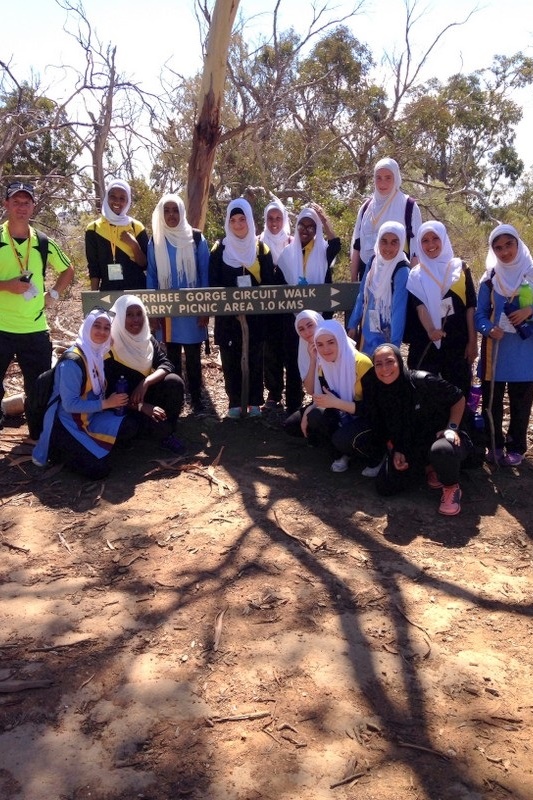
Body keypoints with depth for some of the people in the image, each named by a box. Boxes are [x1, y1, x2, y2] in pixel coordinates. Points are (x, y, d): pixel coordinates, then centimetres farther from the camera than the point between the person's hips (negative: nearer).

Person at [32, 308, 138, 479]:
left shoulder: (98, 354, 3)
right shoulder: (72, 361, -22)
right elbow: (70, 404, -25)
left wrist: (116, 400, -7)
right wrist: (106, 403, -20)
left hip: (89, 417, 8)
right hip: (66, 423, -8)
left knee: (129, 428, -12)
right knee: (98, 469, -20)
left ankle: (84, 445, 2)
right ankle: (60, 451, 3)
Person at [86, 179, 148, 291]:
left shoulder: (136, 227, 5)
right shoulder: (94, 228, 5)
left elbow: (145, 264, 3)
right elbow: (93, 267, 5)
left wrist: (134, 244, -12)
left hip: (137, 288, 0)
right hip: (108, 290, 0)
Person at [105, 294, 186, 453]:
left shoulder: (148, 339, 1)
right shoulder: (111, 347, -16)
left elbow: (166, 365, -12)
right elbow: (110, 390, -19)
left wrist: (146, 382, -31)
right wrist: (141, 406, -29)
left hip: (147, 394, 6)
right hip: (125, 405, -5)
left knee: (174, 381, -24)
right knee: (160, 425, -32)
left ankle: (169, 434, -8)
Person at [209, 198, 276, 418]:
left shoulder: (260, 248, 5)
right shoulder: (219, 248, 4)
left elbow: (269, 281, 2)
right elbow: (214, 283, 1)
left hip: (256, 313, 0)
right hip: (228, 315, 0)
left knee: (255, 358, 5)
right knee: (230, 360, 3)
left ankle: (254, 402, 14)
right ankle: (235, 403, 12)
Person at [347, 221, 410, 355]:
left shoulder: (402, 271, -19)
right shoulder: (373, 261, 0)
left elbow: (399, 309, -23)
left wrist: (394, 345, -28)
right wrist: (353, 324, 9)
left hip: (385, 336, -6)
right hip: (367, 330, 6)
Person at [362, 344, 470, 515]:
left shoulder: (422, 381, -23)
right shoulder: (376, 392, -8)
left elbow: (459, 398, -10)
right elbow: (382, 428, 7)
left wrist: (452, 428, -19)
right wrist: (394, 452, -4)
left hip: (438, 438, -5)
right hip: (408, 449, 5)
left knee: (441, 449, -42)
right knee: (384, 487, -7)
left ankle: (452, 487, -8)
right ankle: (429, 467, 16)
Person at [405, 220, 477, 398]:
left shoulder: (460, 268, 7)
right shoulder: (416, 275, 6)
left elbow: (470, 306, 5)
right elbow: (419, 306, -10)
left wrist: (472, 341, -1)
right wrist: (430, 330, -29)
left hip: (457, 343, 0)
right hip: (425, 344, 0)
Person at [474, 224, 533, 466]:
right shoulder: (489, 278, 5)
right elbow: (480, 314, 3)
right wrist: (489, 329, -16)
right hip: (496, 350, 1)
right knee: (492, 400, 6)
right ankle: (495, 445, 19)